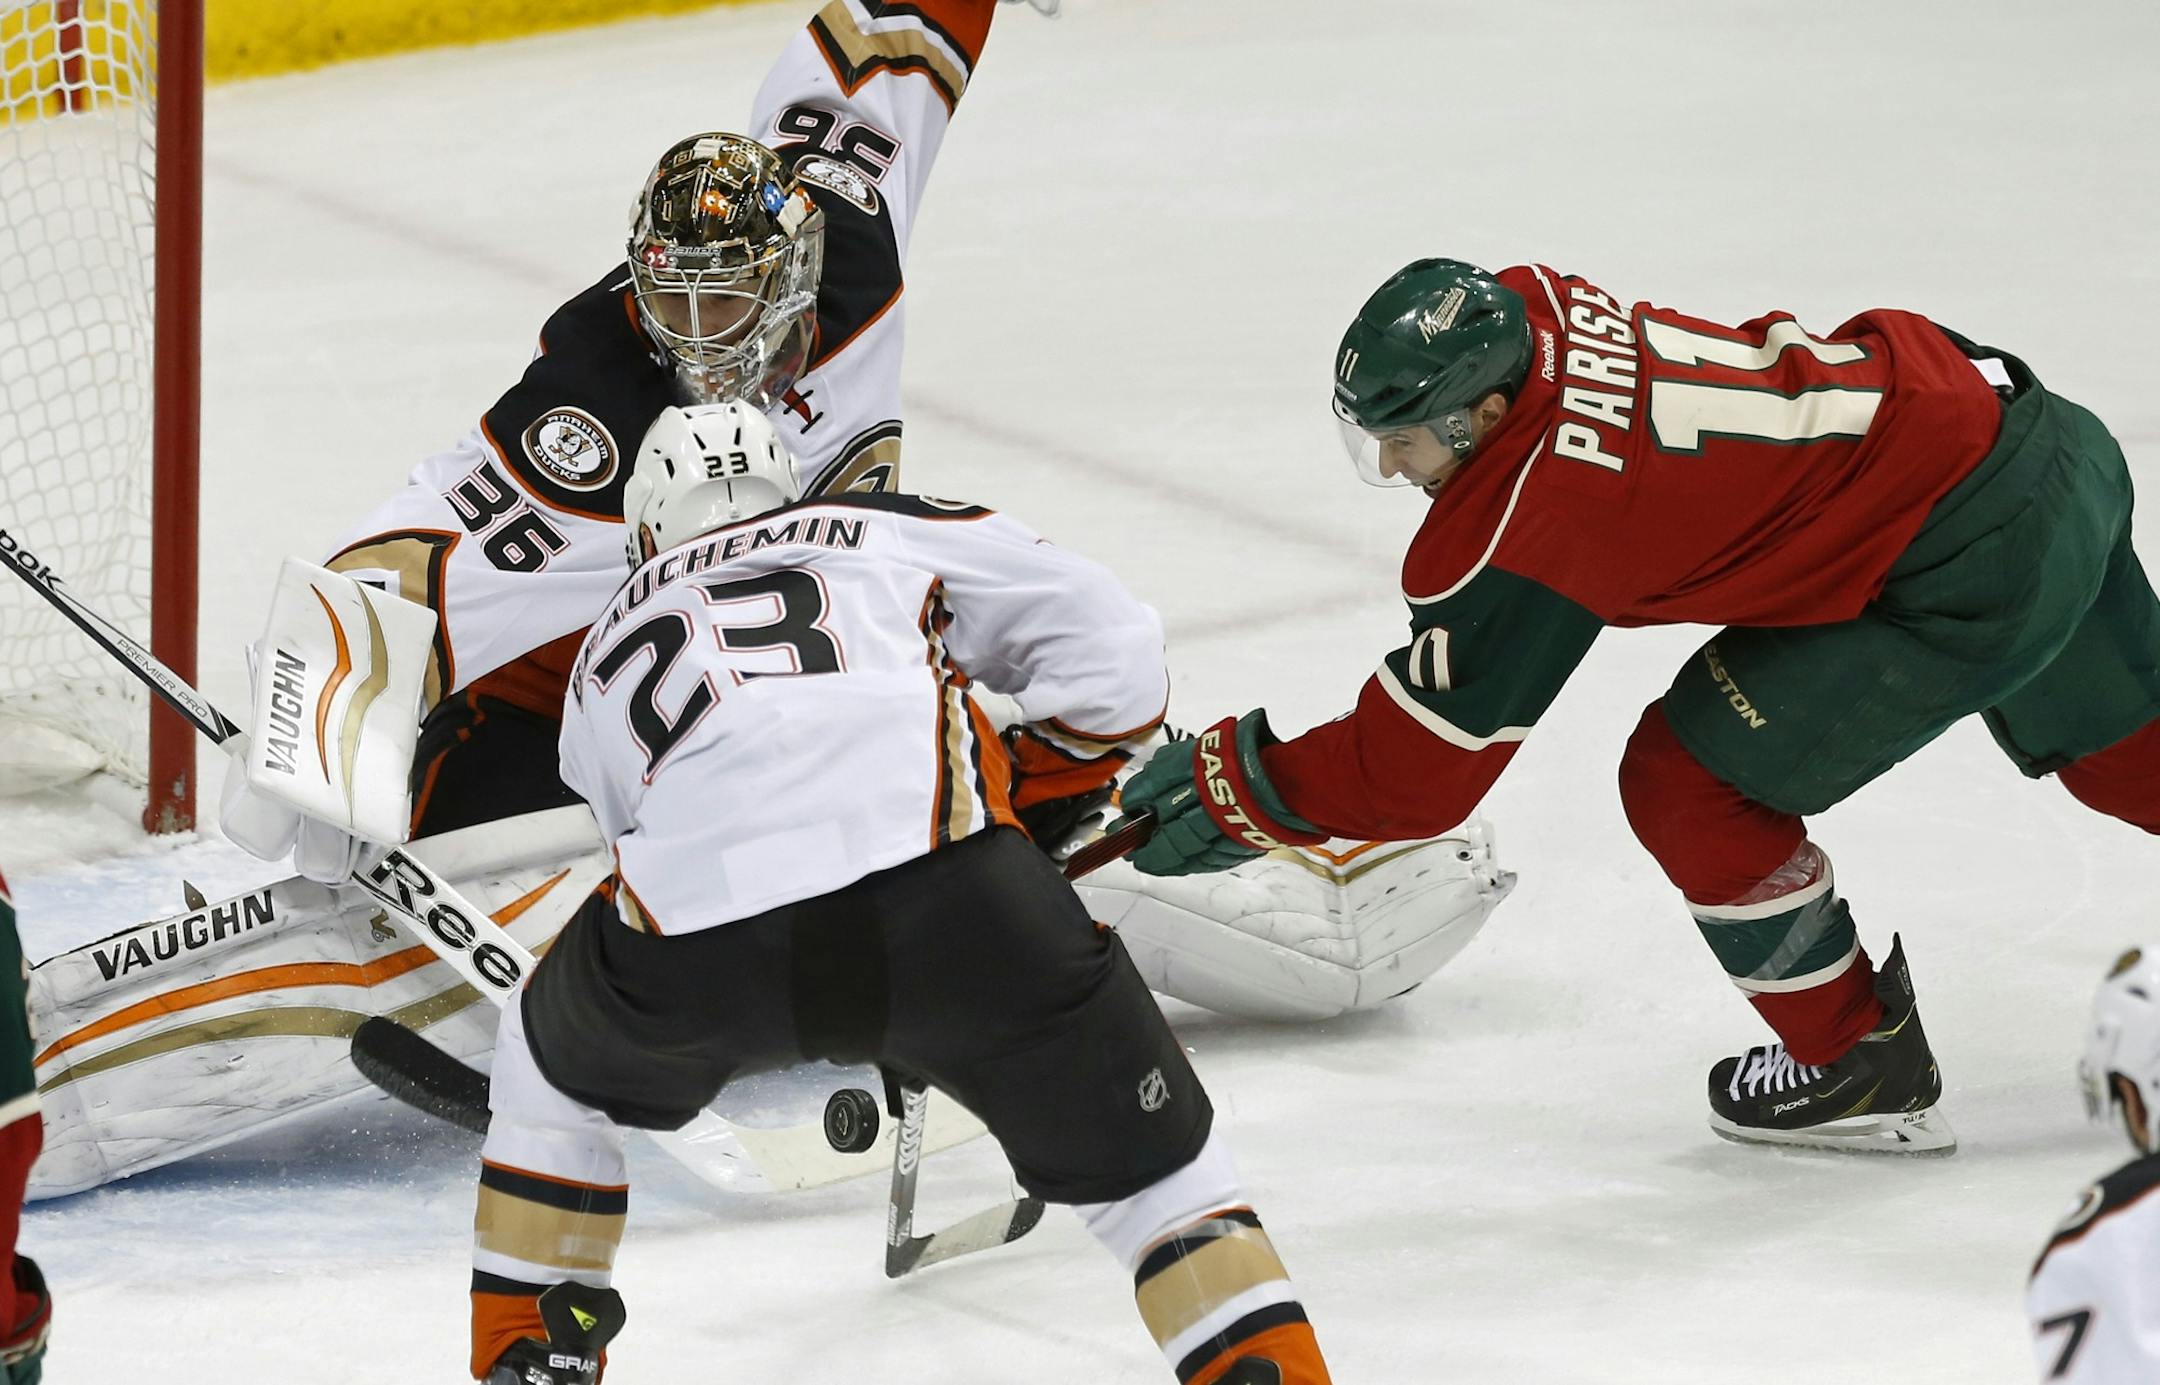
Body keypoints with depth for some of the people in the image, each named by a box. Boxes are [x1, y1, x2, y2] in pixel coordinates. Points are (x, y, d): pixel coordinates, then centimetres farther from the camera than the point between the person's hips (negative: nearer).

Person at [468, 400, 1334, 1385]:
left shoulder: (603, 661, 34)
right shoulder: (896, 531, 28)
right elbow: (1115, 654, 20)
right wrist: (1030, 804, 34)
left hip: (703, 947, 1)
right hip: (947, 895, -1)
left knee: (557, 1064, 34)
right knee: (1146, 1159, 15)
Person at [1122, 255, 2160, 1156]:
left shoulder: (1524, 527, -22)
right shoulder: (1521, 308, -3)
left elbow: (1414, 775, -13)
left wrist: (1230, 789, -4)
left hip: (1979, 559, -9)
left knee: (1689, 781, -1)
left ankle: (1866, 1071, 14)